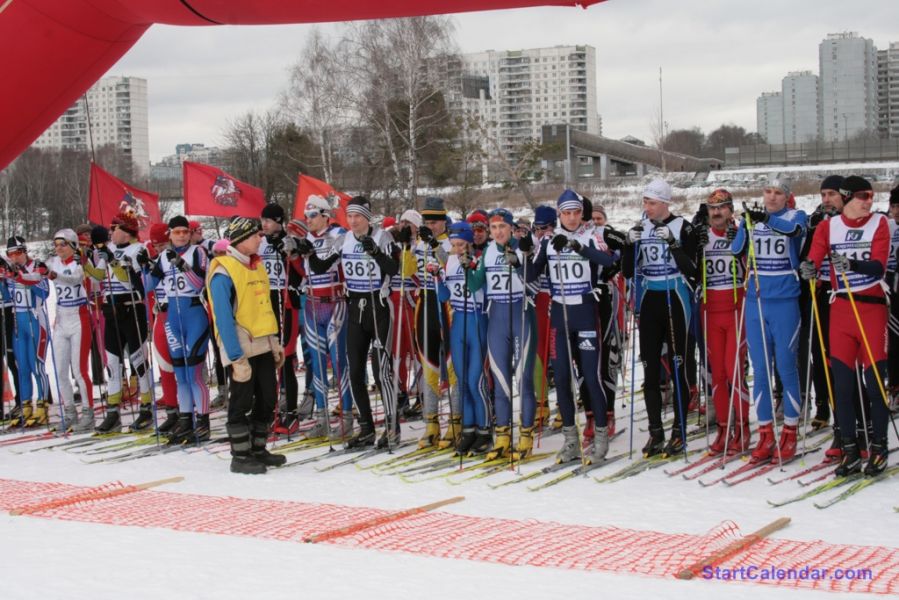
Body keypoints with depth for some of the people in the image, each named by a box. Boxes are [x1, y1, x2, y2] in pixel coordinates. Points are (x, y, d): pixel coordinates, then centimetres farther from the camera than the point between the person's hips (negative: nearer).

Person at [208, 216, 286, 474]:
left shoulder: (257, 266, 11)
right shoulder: (223, 272, -15)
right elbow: (224, 318, -18)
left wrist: (275, 342, 14)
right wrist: (236, 357, -20)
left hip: (263, 346, 8)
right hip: (241, 349, -8)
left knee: (267, 400, 12)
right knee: (242, 402, 0)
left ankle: (258, 450, 25)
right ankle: (240, 457, 9)